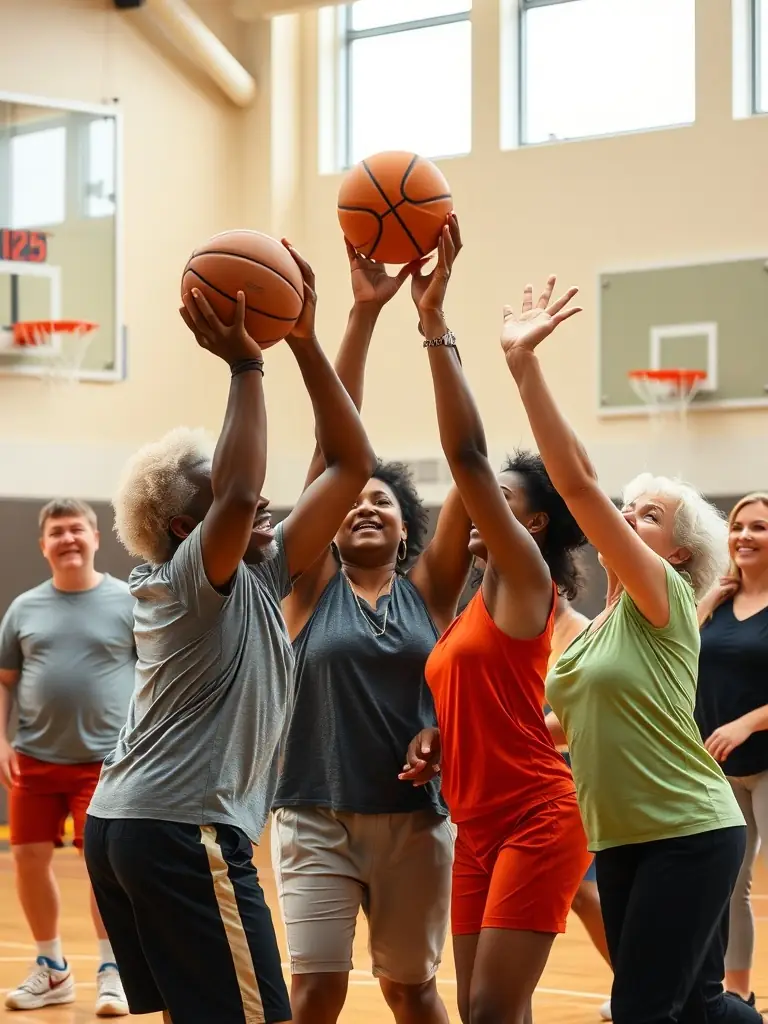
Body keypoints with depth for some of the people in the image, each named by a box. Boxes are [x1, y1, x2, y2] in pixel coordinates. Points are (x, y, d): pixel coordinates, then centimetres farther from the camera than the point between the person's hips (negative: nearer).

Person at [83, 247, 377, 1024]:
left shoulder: (256, 579, 14)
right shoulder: (193, 576, -8)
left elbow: (351, 466, 12)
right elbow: (240, 496, -32)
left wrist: (305, 343, 7)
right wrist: (244, 365, -23)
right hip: (184, 831, -10)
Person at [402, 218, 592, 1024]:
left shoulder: (526, 578, -6)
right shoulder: (475, 602, 18)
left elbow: (466, 453, -17)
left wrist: (435, 324, -18)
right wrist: (434, 743, 2)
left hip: (535, 825, -9)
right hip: (478, 829, 9)